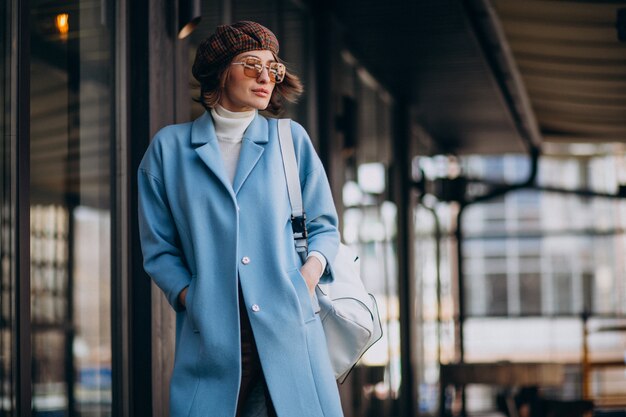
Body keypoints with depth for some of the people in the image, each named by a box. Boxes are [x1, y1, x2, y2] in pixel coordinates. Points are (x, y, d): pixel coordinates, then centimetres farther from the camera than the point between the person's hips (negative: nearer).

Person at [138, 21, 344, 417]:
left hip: (290, 329, 1)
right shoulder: (169, 147, 9)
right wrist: (190, 297, -6)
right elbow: (159, 249, 9)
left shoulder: (291, 139, 12)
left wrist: (310, 273, -4)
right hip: (210, 336, -1)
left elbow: (324, 227, 16)